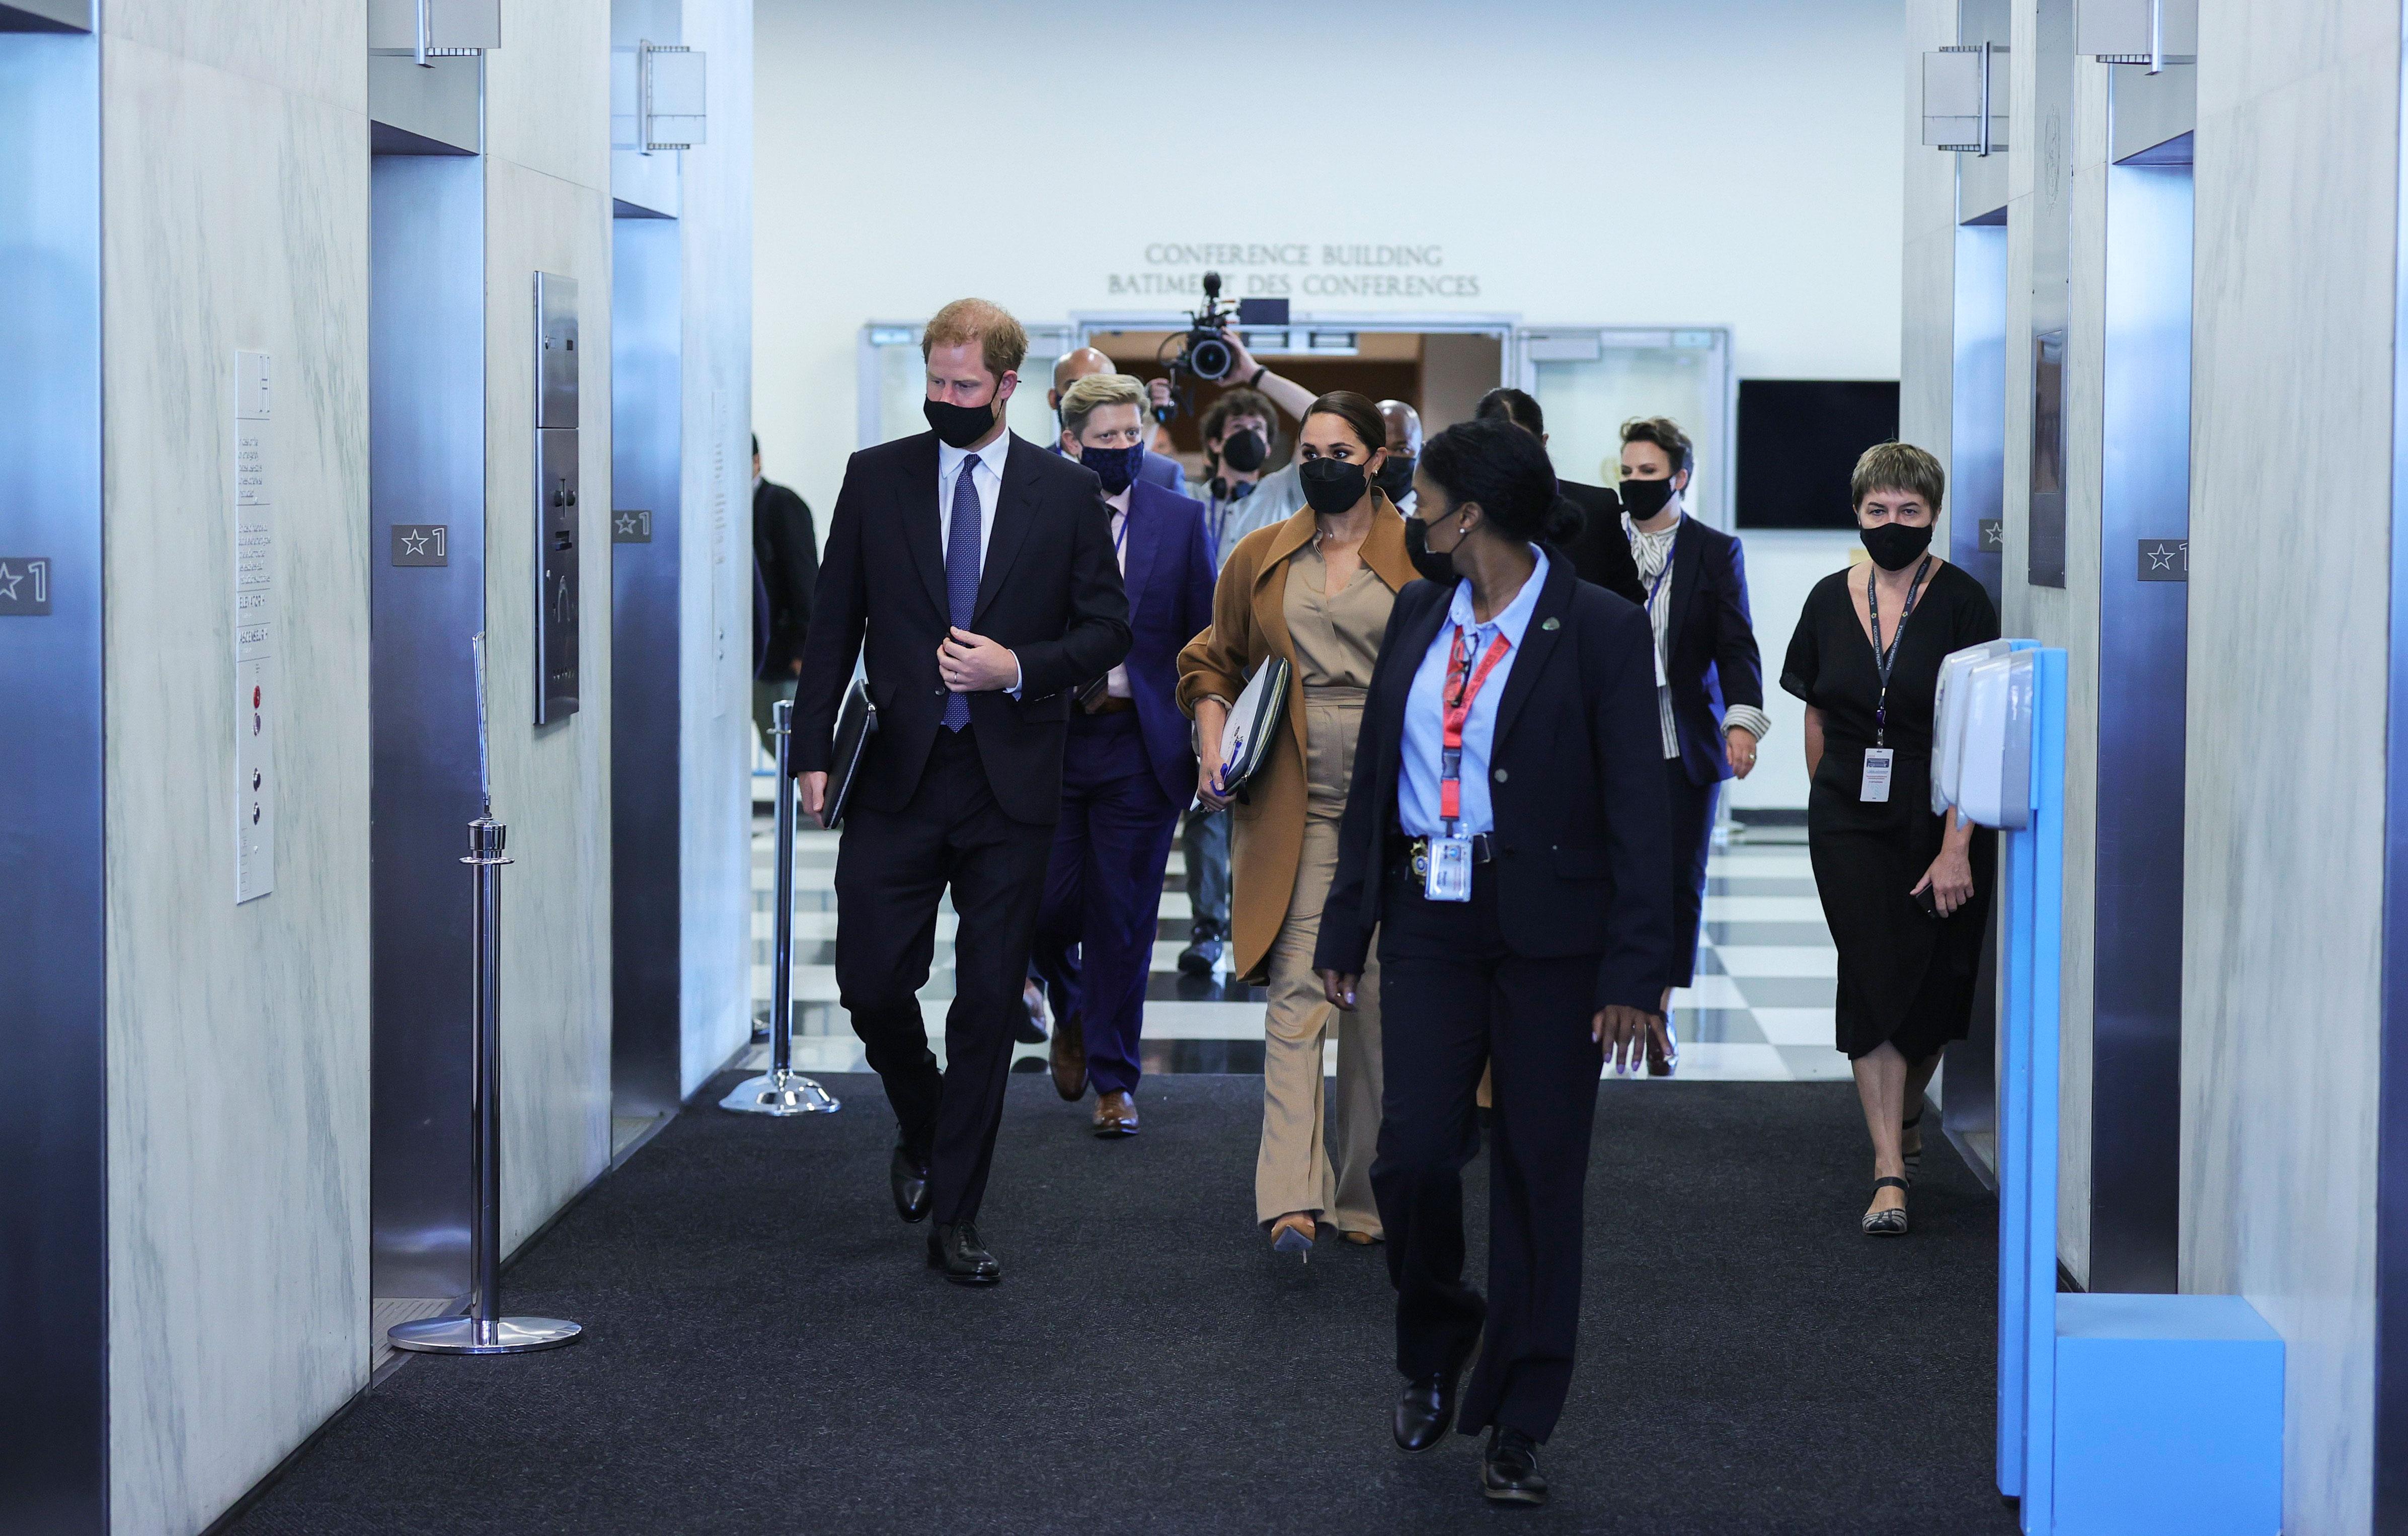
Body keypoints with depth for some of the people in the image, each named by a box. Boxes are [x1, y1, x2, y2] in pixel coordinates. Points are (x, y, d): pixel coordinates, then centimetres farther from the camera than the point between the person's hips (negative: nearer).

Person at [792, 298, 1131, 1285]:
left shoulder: (1067, 494, 3)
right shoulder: (875, 479, 5)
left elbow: (1107, 629, 5)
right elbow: (834, 624, 7)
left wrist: (1020, 669, -13)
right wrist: (814, 749, -1)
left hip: (1011, 784, -1)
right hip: (898, 777, 1)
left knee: (988, 1004, 2)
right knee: (870, 981, -2)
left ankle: (955, 1219, 11)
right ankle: (921, 1128, 29)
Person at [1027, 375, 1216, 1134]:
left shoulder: (1181, 521, 4)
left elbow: (1204, 638, 6)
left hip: (1140, 744, 0)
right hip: (1048, 738, 0)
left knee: (1123, 919, 3)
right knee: (1047, 905, 1)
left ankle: (1114, 1079, 15)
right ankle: (1071, 1011, 33)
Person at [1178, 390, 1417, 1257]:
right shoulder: (1260, 559, 10)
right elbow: (1213, 662, 18)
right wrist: (1213, 750, 3)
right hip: (1294, 803, 0)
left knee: (1378, 993, 5)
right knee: (1298, 985, -11)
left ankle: (1364, 1191, 17)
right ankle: (1293, 1196, -19)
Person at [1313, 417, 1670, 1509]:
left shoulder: (1599, 631, -8)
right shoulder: (1418, 617, 8)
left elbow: (1637, 811, -9)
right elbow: (1372, 781, 14)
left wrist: (1634, 976, -13)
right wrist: (1346, 929, 12)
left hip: (1550, 933, -4)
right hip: (1430, 924, 4)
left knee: (1539, 1175, 2)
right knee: (1413, 1152, -5)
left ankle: (1516, 1428, 13)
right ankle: (1433, 1345, 25)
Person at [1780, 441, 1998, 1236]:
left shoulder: (1961, 602, -9)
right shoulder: (1831, 600, 4)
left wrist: (1957, 847, -17)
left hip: (1938, 824, -1)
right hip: (1850, 824, 2)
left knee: (1932, 989, 9)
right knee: (1873, 979, -9)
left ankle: (1906, 1113, 39)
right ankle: (1890, 1173, -9)